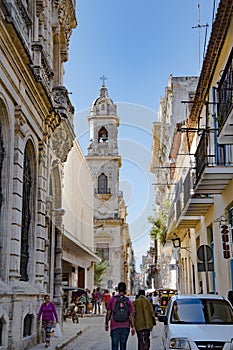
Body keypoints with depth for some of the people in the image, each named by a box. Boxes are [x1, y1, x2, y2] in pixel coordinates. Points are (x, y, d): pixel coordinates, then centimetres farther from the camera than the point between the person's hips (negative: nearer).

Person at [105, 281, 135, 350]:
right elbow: (131, 315, -3)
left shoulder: (112, 299, -2)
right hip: (125, 327, 2)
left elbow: (108, 313, -1)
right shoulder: (128, 301, 1)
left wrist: (106, 324, 10)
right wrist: (133, 327, 0)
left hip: (115, 327, -2)